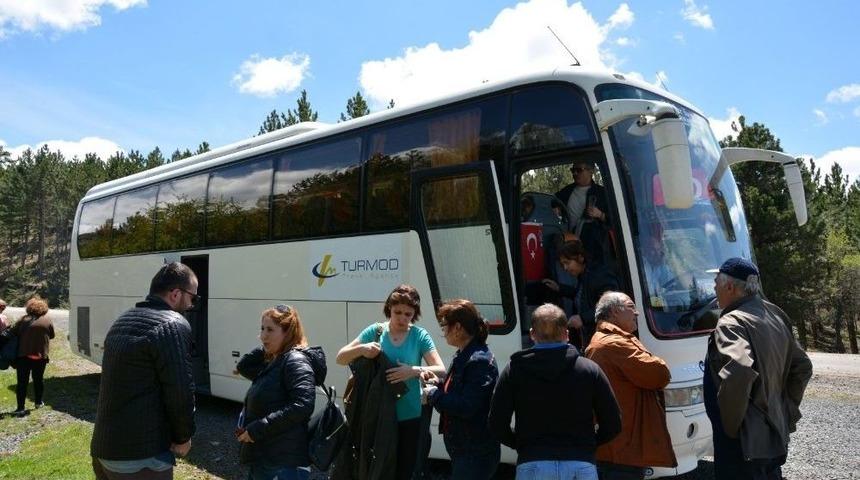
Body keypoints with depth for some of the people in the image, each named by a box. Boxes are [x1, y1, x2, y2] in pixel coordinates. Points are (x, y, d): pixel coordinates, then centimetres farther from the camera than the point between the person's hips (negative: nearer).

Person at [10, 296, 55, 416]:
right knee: (38, 379, 19)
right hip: (40, 356, 1)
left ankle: (20, 408, 0)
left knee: (22, 382, 3)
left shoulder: (24, 320, -5)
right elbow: (51, 335, 7)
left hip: (23, 356, -1)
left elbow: (13, 333, -7)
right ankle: (39, 402, 31)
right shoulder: (47, 320, -2)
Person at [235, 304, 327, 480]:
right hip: (263, 457, 10)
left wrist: (257, 429, -23)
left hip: (285, 463, -10)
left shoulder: (296, 361, -16)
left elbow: (302, 406, -26)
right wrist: (264, 349, 6)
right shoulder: (271, 361, 14)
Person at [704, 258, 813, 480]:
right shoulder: (774, 315, 9)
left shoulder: (731, 323, -21)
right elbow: (802, 367, 18)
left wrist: (730, 424, -24)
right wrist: (787, 410, 16)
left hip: (743, 443, -9)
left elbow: (738, 372, -38)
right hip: (775, 437, 9)